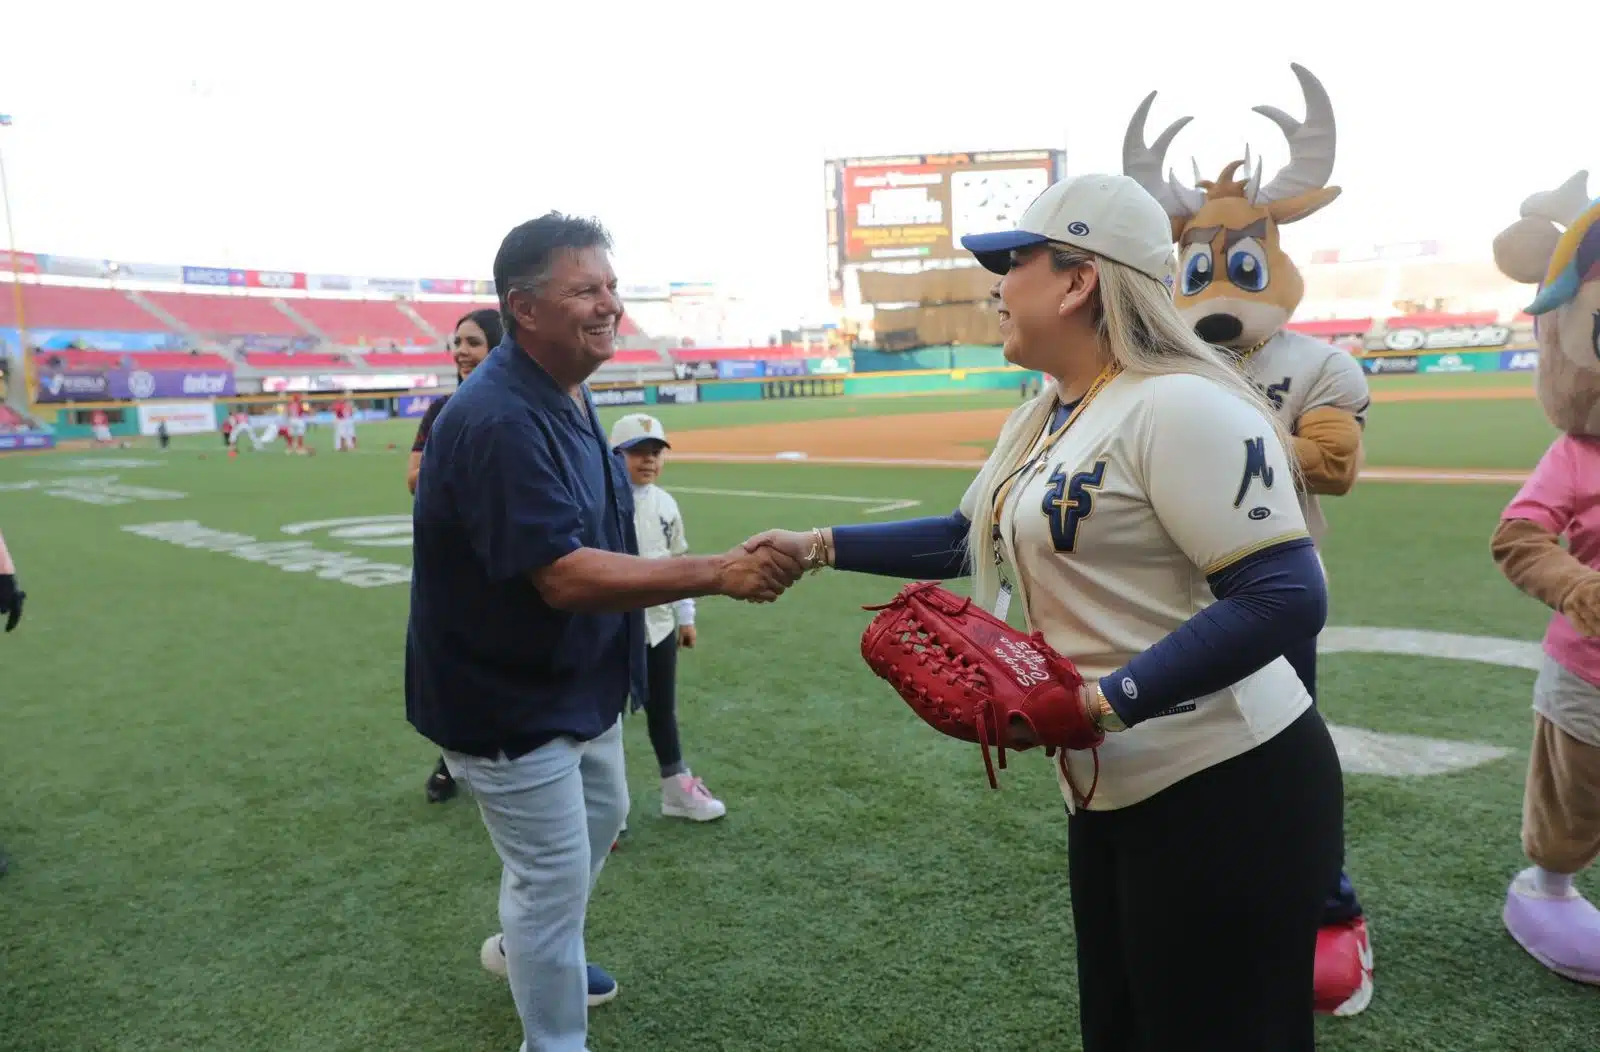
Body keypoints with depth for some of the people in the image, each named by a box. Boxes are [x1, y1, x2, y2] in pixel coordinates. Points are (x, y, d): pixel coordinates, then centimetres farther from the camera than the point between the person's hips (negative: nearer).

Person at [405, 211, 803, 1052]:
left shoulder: (569, 392, 3)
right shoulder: (497, 420, -29)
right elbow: (563, 576, -35)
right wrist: (717, 573, -37)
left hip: (577, 681, 10)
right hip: (509, 698, -10)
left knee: (600, 817, 28)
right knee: (554, 872, 5)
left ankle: (523, 949, 54)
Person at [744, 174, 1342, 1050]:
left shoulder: (1178, 405, -20)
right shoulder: (1040, 422, 9)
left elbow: (1285, 599, -24)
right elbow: (974, 539, 20)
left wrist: (1103, 702, -28)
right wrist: (824, 546, 15)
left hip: (1228, 791, -9)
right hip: (1113, 791, 9)